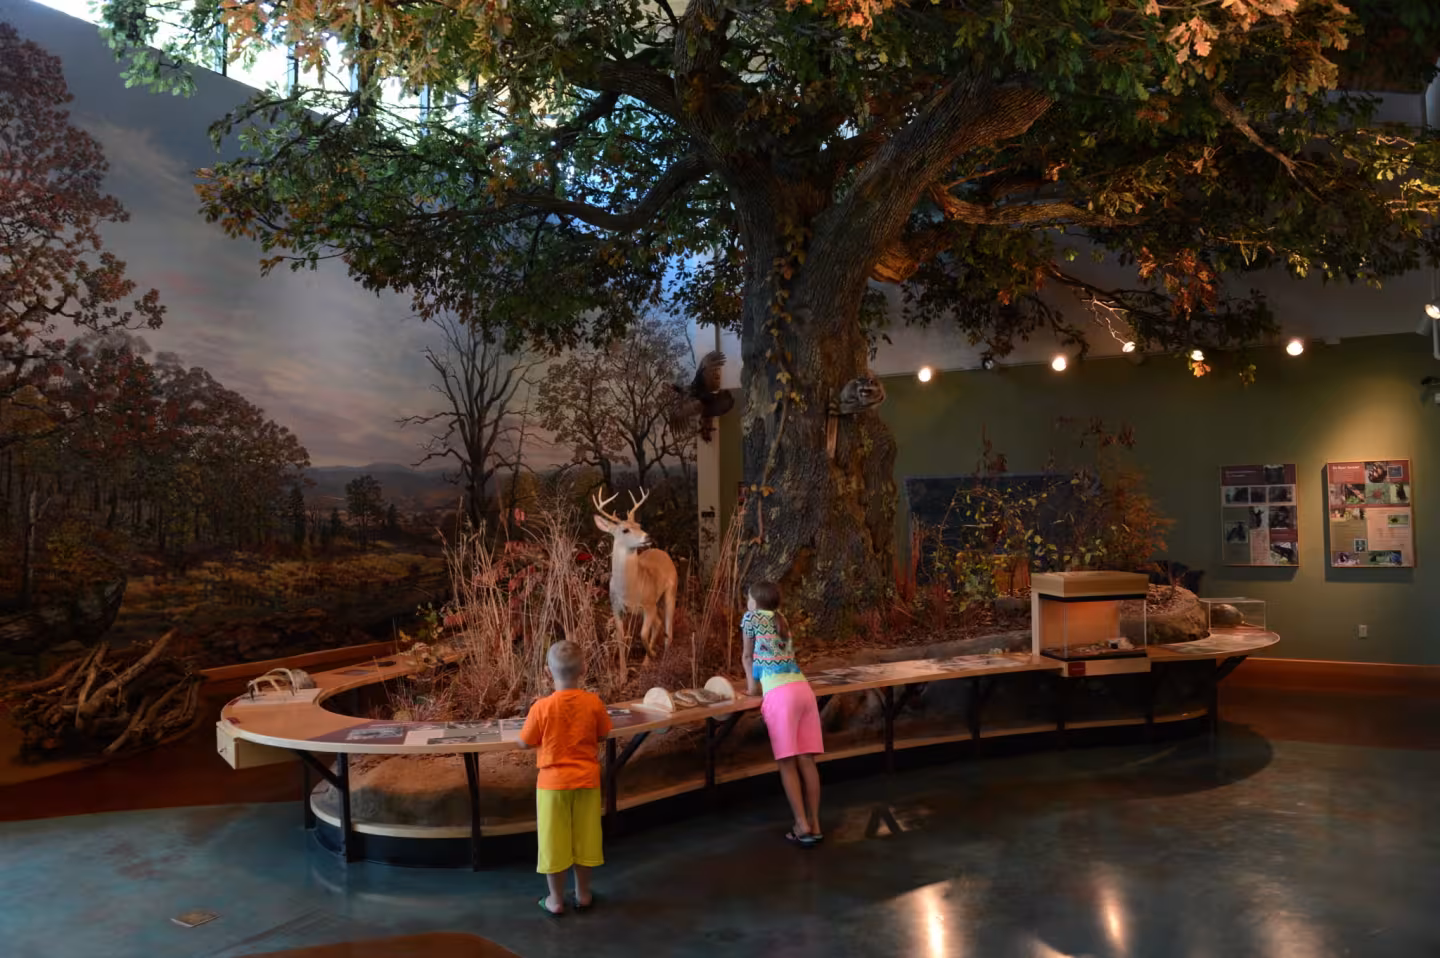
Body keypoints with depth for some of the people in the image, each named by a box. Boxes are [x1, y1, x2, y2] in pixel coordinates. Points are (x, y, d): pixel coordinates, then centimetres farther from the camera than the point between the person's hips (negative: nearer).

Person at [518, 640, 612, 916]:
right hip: (586, 779, 2)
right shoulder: (594, 702, -12)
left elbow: (524, 743, -6)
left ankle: (556, 900, 22)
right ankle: (583, 894, 29)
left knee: (553, 840, 11)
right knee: (584, 836, 16)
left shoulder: (542, 707, -18)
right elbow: (602, 735, 3)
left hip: (553, 782, -2)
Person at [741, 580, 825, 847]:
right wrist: (760, 680, 39)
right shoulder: (781, 622, 26)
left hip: (780, 694, -6)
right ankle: (814, 825, 5)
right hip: (804, 689, 6)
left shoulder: (752, 617, 10)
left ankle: (802, 825, -7)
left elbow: (747, 656, 18)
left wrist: (752, 685, 27)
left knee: (787, 762, -3)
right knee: (806, 760, 4)